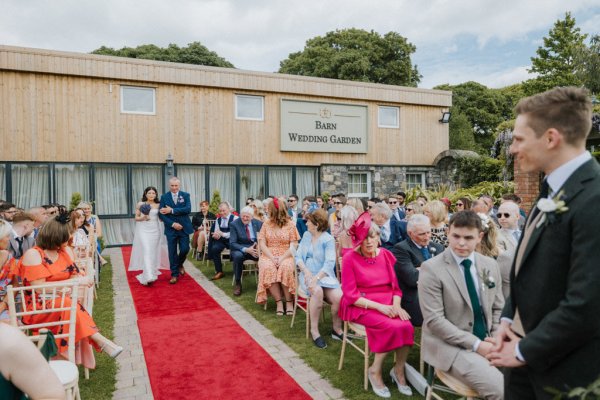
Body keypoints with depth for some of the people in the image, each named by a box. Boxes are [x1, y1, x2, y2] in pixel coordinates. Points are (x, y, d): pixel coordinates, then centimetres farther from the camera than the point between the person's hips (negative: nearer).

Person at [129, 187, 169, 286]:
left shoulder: (158, 205, 7)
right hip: (143, 230, -2)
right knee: (146, 251, -14)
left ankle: (152, 273, 24)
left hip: (155, 230, 2)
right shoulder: (140, 204, 3)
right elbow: (136, 218, 6)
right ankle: (148, 277, -20)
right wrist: (142, 218, -13)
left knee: (153, 252, 8)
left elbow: (161, 218, 10)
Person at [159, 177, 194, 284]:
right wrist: (172, 224, -14)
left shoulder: (185, 195, 2)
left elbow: (188, 209, -14)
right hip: (171, 229, 0)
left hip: (184, 228, 0)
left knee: (185, 249, 1)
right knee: (172, 252, 3)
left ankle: (180, 264, 32)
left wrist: (172, 210, -19)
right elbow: (161, 214, -3)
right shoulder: (164, 197, 2)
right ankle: (174, 274, 15)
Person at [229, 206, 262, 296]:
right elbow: (232, 243, -12)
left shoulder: (258, 223, 2)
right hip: (240, 249, -2)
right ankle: (238, 284, -18)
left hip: (255, 248, 2)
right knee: (237, 256, -37)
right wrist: (246, 249, -27)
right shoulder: (234, 224, -6)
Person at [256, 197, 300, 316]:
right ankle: (279, 302, -24)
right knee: (268, 268, -31)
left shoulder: (290, 224, 2)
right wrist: (272, 258, -13)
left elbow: (293, 246, -4)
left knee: (286, 267, -34)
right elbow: (262, 244, 3)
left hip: (286, 256, -2)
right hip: (269, 256, 2)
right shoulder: (266, 224, 10)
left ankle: (289, 301, -21)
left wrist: (282, 258, -18)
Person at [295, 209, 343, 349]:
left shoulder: (328, 239, -5)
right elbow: (298, 256, 6)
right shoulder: (306, 235, 10)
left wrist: (317, 278, -29)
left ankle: (337, 329, 1)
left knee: (339, 297, -27)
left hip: (324, 275, -1)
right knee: (317, 291, -33)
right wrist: (306, 271, -12)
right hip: (307, 274, 2)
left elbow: (329, 263, -16)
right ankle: (314, 330, -19)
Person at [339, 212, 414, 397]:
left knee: (407, 326, -25)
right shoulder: (350, 258, -7)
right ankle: (375, 370, -6)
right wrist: (378, 306, -20)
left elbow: (396, 285, 9)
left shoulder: (387, 255, 6)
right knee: (393, 327, -29)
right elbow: (350, 295, -10)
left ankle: (399, 370, 1)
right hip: (361, 307, -4)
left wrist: (396, 305, -11)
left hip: (388, 304, 4)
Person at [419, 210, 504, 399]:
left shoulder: (490, 264, 5)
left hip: (487, 341, 6)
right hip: (451, 345, -6)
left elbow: (498, 308, 13)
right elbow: (434, 320, -16)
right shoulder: (431, 268, -13)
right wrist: (475, 344, -18)